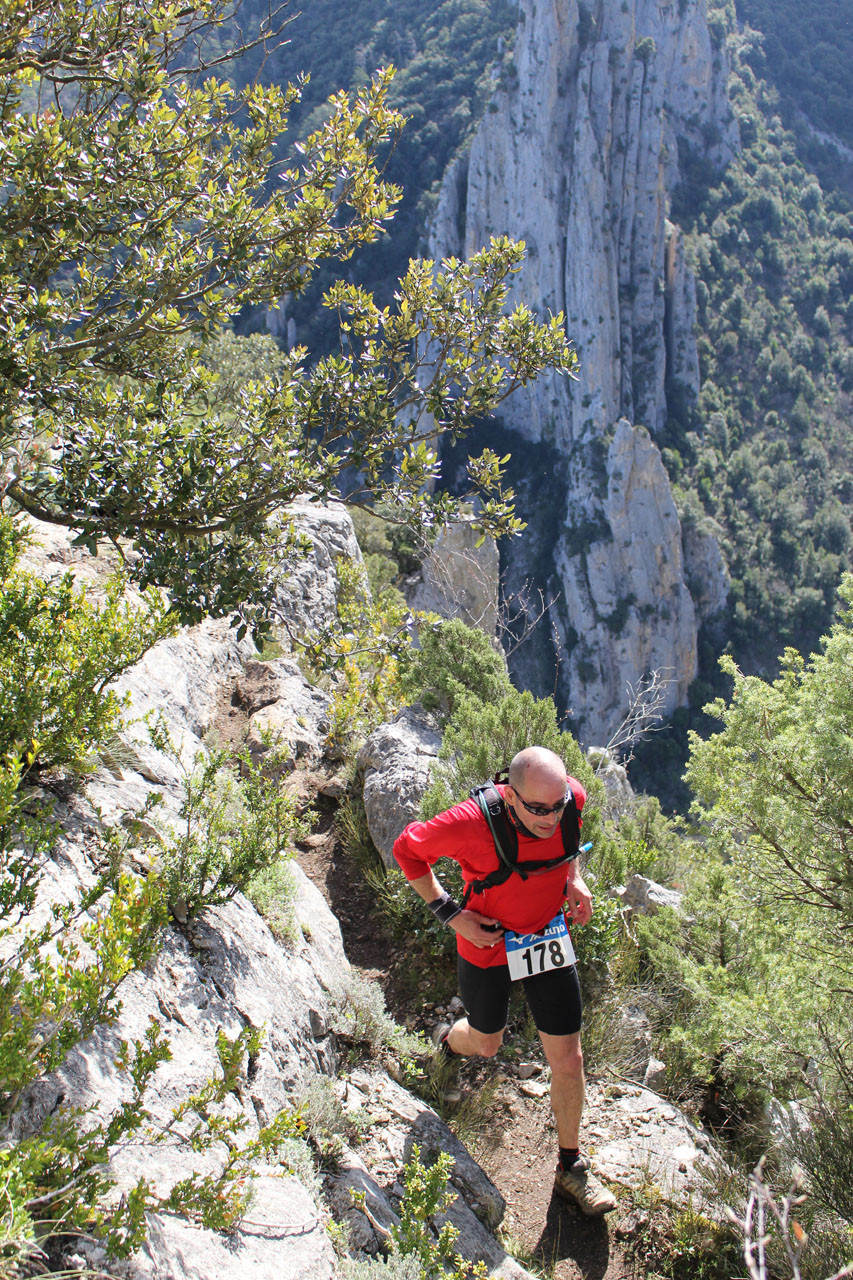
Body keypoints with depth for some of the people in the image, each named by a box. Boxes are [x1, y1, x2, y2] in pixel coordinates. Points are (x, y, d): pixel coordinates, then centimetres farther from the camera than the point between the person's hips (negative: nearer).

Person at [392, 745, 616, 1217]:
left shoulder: (573, 798, -22)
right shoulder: (471, 824, -35)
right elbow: (408, 849, -16)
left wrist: (573, 877, -6)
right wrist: (450, 913, -19)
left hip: (548, 941, 3)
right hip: (487, 945, -3)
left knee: (568, 1059, 7)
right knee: (487, 1043, 22)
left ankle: (571, 1168, 30)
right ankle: (449, 1040, 61)